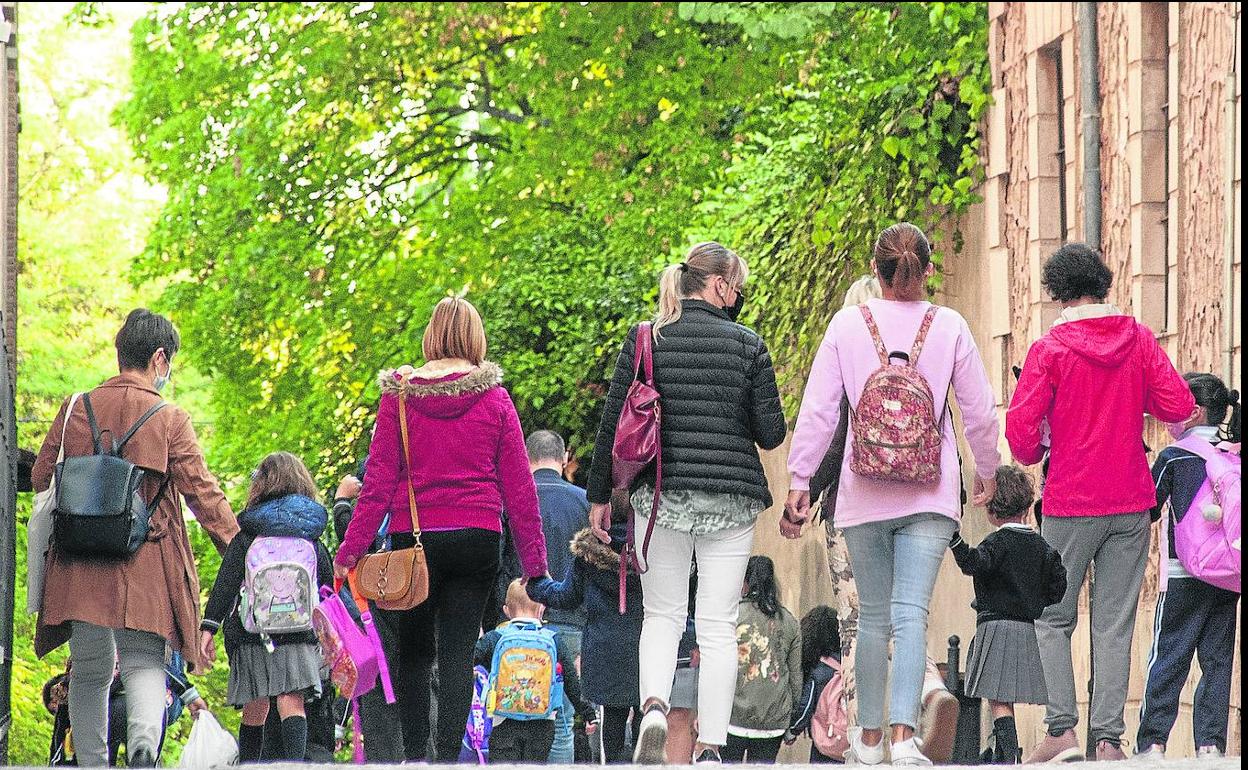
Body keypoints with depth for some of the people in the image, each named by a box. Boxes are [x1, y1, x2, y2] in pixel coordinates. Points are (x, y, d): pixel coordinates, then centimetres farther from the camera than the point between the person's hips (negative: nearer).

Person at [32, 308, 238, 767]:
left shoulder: (76, 410, 5)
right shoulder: (170, 420, -4)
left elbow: (41, 478, 11)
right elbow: (203, 493, -5)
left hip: (79, 570, 3)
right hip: (146, 571, -3)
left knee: (90, 671, 13)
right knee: (145, 663, 2)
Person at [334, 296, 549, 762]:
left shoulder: (400, 396, 0)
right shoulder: (495, 399, 2)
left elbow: (379, 481, -2)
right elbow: (518, 485, 3)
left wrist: (350, 550, 1)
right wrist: (534, 561, 8)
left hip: (414, 535, 0)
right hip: (478, 538, 0)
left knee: (413, 653, 11)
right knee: (458, 653, 2)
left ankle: (412, 754, 7)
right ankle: (448, 754, -3)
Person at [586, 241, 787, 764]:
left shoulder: (645, 339, 1)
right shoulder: (748, 346, -2)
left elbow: (613, 422, 1)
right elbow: (772, 433, -1)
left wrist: (600, 496, 9)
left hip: (661, 497, 1)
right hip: (730, 501, -1)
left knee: (661, 615, 13)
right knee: (718, 626, 4)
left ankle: (654, 707, -14)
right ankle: (710, 746, 0)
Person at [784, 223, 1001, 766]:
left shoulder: (848, 324, 0)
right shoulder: (949, 327, 0)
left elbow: (817, 410, -2)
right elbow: (980, 412, 5)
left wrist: (799, 482, 4)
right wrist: (986, 472, 21)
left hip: (864, 494, 1)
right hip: (930, 495, -1)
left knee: (873, 617, 13)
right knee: (911, 614, -8)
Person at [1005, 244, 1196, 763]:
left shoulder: (1049, 349, -7)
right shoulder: (1138, 339, 1)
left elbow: (1020, 429, -10)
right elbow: (1179, 407, -3)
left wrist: (1035, 455, 12)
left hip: (1070, 504, -2)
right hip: (1131, 504, 2)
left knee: (1054, 619, 8)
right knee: (1115, 625, 5)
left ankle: (1062, 729, -4)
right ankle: (1107, 738, 0)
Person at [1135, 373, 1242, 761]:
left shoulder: (1173, 457, -6)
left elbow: (1149, 510, 0)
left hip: (1184, 575, -4)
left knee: (1167, 659, 0)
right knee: (1217, 660, 6)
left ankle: (1152, 741, -3)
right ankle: (1210, 743, 1)